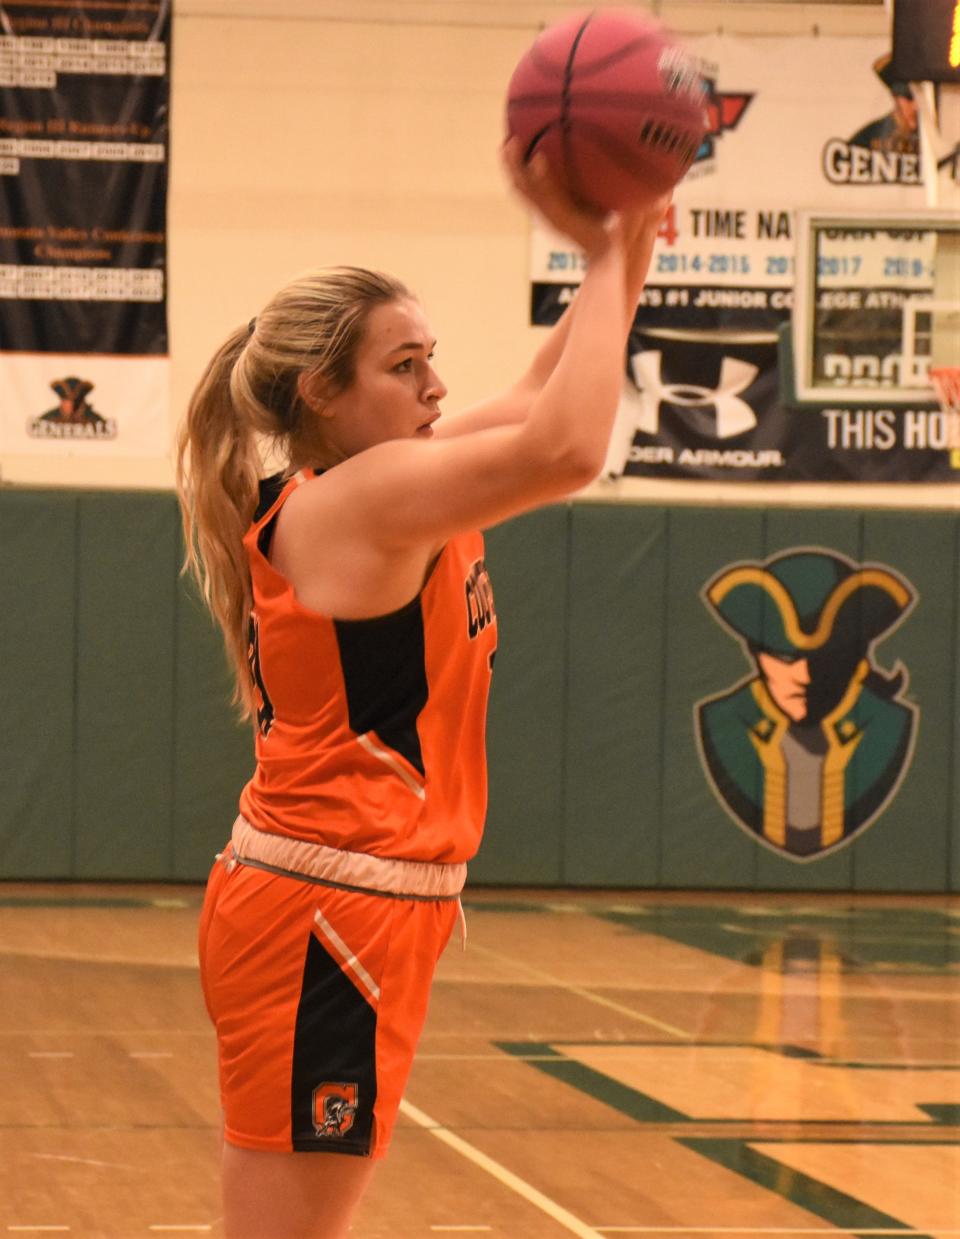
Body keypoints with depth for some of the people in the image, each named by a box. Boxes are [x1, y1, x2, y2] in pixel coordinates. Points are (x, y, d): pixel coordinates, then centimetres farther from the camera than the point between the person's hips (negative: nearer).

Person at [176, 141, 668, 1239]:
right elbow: (567, 447, -24)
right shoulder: (362, 496, -14)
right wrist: (612, 259, -12)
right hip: (326, 918, -10)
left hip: (358, 915, 10)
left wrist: (616, 259, 8)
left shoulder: (391, 487, 13)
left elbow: (543, 402, 23)